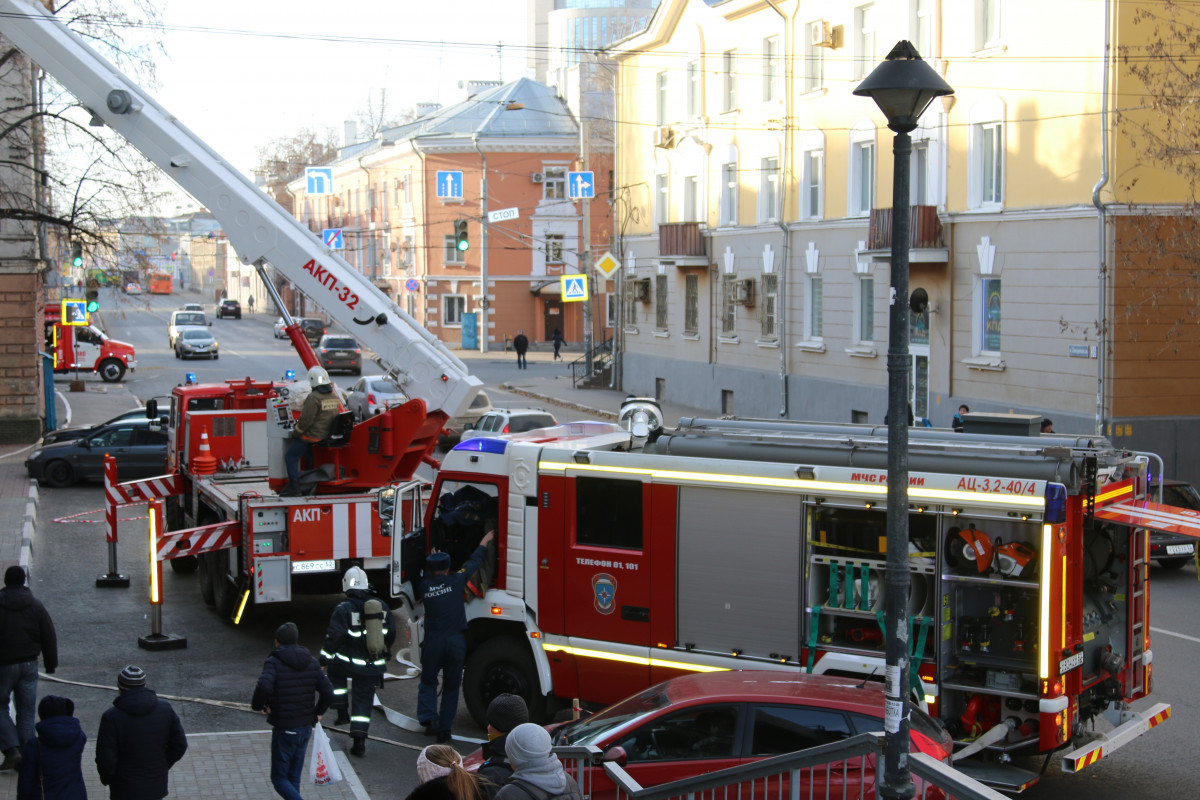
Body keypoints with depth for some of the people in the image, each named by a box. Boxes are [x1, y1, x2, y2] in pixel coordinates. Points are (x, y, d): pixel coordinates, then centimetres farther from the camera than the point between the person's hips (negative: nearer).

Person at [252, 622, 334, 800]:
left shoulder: (274, 662, -11)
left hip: (284, 730, -6)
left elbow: (264, 687, -30)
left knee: (279, 778, 4)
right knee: (294, 777, 18)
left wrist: (257, 705, -11)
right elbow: (328, 692, -1)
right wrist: (317, 713, 14)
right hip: (305, 728, 6)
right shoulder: (312, 662, 4)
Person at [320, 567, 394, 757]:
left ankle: (342, 711, 23)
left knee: (335, 670, 30)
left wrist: (324, 659, -3)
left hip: (350, 662, -3)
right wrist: (383, 654, 31)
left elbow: (334, 637, -12)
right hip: (374, 666, 4)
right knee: (363, 703, 10)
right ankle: (359, 743, 5)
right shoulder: (382, 607, 7)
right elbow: (390, 635, 16)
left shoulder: (344, 609, -10)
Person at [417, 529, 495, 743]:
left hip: (433, 641, 1)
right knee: (451, 687, 9)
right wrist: (484, 542, 28)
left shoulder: (424, 586, 2)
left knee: (428, 682, 16)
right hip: (456, 641, -1)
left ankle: (428, 716, -8)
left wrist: (430, 566, 35)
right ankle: (444, 730, 7)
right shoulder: (456, 581, 0)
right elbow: (473, 562, 13)